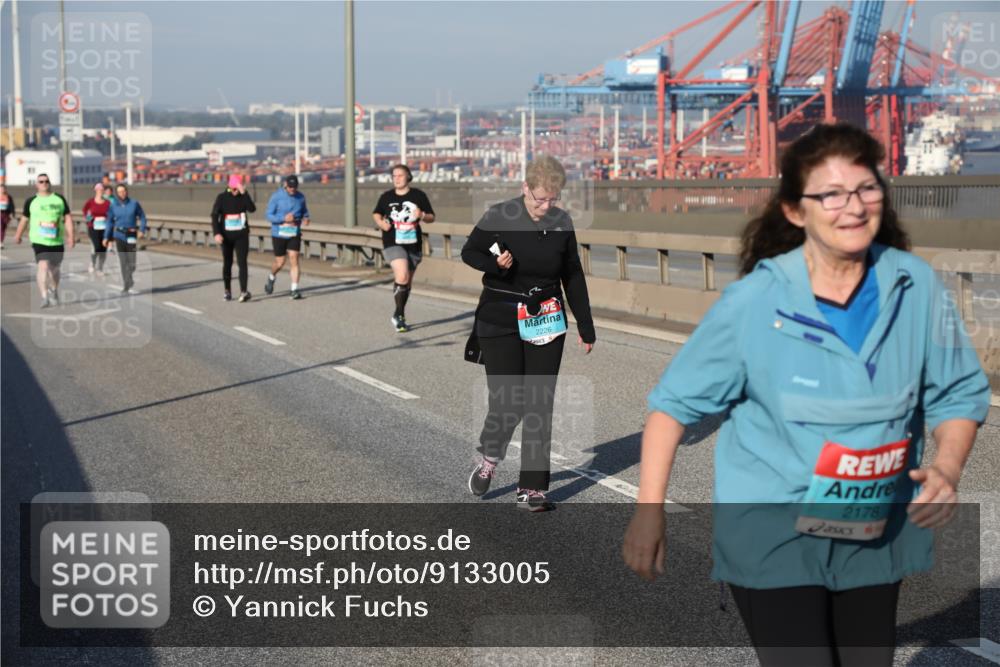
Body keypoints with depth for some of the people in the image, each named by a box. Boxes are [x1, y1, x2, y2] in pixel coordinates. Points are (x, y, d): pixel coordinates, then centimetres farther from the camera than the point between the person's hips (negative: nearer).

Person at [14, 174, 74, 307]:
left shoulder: (59, 199, 6)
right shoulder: (31, 201, 3)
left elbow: (67, 218, 5)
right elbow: (24, 219, 14)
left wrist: (70, 236, -4)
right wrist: (18, 235, 21)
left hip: (57, 241, 3)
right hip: (39, 240, -3)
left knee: (55, 268, 16)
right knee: (43, 266, -21)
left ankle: (54, 292, 41)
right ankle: (44, 297, -25)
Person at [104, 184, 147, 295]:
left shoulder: (134, 203, -2)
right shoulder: (113, 206, 3)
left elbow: (142, 216, 4)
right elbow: (110, 222, 8)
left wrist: (142, 230, -9)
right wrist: (107, 237, 6)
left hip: (131, 235, -1)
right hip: (119, 235, 1)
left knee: (131, 261, -6)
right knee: (123, 261, 2)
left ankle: (128, 286, 1)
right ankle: (127, 285, 8)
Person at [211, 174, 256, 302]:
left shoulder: (243, 196, 1)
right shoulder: (222, 197, -2)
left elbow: (252, 209, -17)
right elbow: (214, 216, -6)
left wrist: (244, 193, -23)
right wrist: (217, 233, -18)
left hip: (242, 235, 0)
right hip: (226, 235, 1)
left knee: (242, 262, -12)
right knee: (227, 263, 10)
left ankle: (243, 291, -21)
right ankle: (227, 290, 24)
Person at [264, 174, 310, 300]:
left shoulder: (300, 197, 0)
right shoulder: (276, 196, -11)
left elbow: (305, 212, 16)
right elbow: (269, 216, -11)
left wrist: (306, 219, -8)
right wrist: (284, 218, -27)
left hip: (294, 234, 2)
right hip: (279, 234, -2)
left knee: (294, 260, -10)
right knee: (280, 262, 6)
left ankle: (295, 290, -9)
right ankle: (271, 277, 40)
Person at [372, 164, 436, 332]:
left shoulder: (418, 195, 1)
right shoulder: (386, 197, 2)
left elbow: (431, 217, 6)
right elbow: (376, 213, 18)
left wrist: (422, 215, -16)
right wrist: (380, 222, -4)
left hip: (413, 244, 2)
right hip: (393, 244, -2)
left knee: (407, 282, 12)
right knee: (402, 277, -23)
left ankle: (400, 315, 30)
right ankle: (398, 314, -8)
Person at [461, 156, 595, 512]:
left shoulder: (561, 222, 2)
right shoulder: (499, 216, -8)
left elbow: (573, 275, 10)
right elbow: (469, 252, 3)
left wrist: (585, 326, 11)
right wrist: (494, 264, -19)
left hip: (546, 323, 3)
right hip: (500, 322, -3)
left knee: (540, 405, 2)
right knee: (507, 403, -7)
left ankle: (532, 489, 10)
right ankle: (489, 459, 26)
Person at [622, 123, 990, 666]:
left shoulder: (915, 285, -8)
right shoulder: (753, 301, -15)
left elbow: (960, 394, 3)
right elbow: (675, 401, -7)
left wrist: (947, 467, -16)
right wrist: (649, 510, -11)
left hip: (876, 537, 4)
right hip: (772, 537, -4)